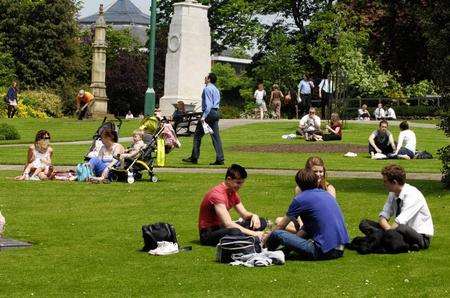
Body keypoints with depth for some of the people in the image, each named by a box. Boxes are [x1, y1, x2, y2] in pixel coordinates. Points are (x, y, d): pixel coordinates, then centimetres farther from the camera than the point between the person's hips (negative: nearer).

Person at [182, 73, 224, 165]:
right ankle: (220, 159, -1)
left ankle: (194, 158, 2)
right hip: (216, 113, 9)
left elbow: (208, 104, -19)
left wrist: (204, 116, -24)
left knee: (198, 135, 0)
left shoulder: (207, 89, -10)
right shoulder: (216, 89, 18)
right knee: (216, 136, 5)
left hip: (209, 112, -9)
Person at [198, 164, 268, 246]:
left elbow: (244, 214, 14)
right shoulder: (217, 194, -23)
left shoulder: (233, 193, 7)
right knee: (236, 232, -43)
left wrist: (254, 216, -12)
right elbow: (228, 224, -31)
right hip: (209, 232, -10)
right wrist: (253, 233, -33)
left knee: (262, 223, -3)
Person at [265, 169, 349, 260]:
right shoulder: (327, 194, 18)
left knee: (277, 234, -6)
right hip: (340, 250, 8)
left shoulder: (300, 199, -3)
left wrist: (267, 237, 26)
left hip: (324, 252, -8)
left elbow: (280, 226, 9)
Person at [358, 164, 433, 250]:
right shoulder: (392, 194, 2)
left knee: (400, 229, -44)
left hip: (421, 237, -8)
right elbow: (383, 216, 0)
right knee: (364, 223, -7)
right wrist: (388, 228, -20)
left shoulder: (412, 195, -22)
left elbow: (400, 222, -30)